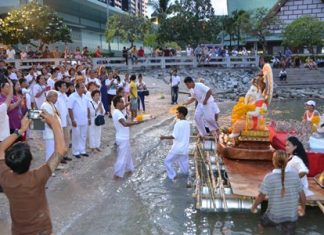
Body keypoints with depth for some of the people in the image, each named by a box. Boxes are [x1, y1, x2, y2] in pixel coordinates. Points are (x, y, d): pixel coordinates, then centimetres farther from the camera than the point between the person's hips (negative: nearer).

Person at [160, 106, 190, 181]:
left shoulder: (178, 124, -19)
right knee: (184, 163, 20)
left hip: (177, 148, -7)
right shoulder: (187, 123, 5)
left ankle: (172, 176, 7)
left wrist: (164, 137, -10)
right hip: (185, 148, 7)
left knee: (167, 161, 7)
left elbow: (174, 136, -20)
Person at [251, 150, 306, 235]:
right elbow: (302, 196, -3)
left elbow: (261, 196, -13)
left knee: (262, 225, 27)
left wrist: (254, 207, 7)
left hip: (274, 216, -2)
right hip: (291, 216, 2)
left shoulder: (269, 177, -20)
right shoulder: (294, 175, -12)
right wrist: (303, 208, 17)